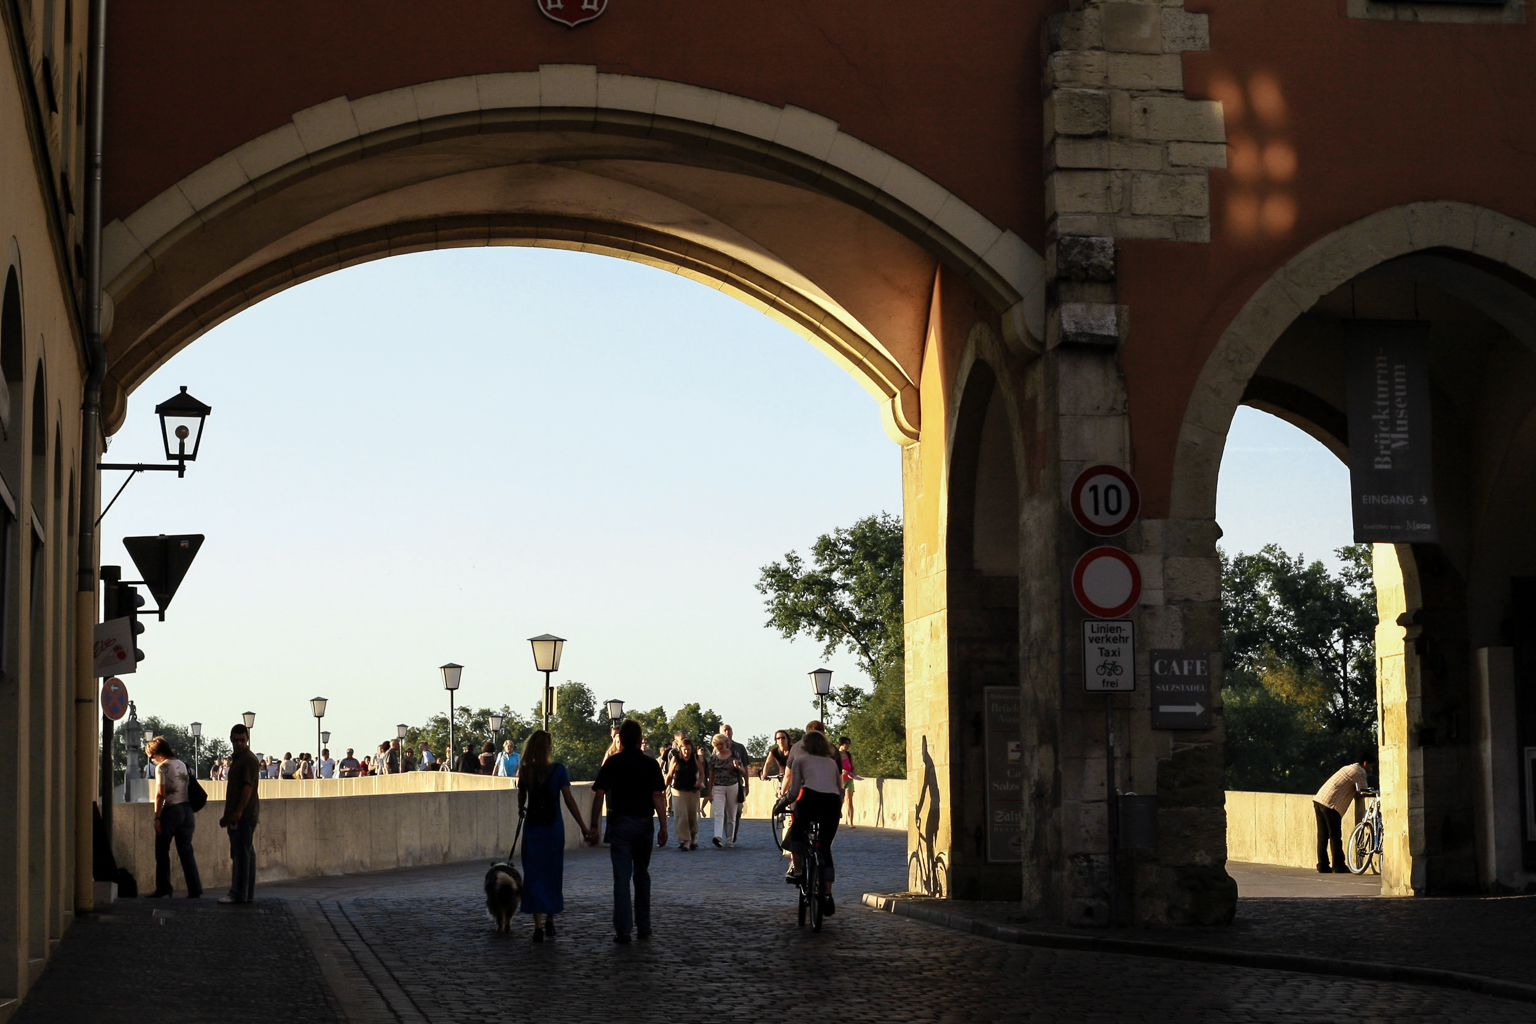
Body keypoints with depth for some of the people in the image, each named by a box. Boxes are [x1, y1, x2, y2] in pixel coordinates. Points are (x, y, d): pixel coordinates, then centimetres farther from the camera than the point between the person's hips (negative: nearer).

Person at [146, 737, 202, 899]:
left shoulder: (162, 767, -6)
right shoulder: (181, 765, 13)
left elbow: (160, 794, -13)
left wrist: (157, 817, -12)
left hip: (170, 811, -6)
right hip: (187, 810, 6)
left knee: (162, 851, 6)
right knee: (186, 851, 7)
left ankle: (163, 888, 6)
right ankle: (195, 889, -1)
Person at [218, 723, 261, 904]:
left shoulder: (249, 759, -10)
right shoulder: (236, 759, 21)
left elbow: (248, 787, -19)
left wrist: (238, 811, -24)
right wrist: (227, 815, 24)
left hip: (245, 815, -10)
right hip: (236, 815, 10)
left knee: (241, 854, -10)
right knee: (246, 853, 10)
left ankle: (238, 894, -12)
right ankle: (247, 894, 13)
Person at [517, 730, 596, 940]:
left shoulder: (525, 772, -4)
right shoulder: (558, 770, -9)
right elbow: (569, 800, -11)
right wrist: (583, 828, -6)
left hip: (532, 827, 0)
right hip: (553, 827, 0)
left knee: (534, 875, 4)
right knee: (552, 873, 15)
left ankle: (538, 925, -6)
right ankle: (550, 922, 21)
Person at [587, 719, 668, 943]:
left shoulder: (612, 763, -1)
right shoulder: (650, 765, 0)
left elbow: (599, 795, -5)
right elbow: (658, 797, -7)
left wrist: (594, 826, -1)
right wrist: (663, 827, -6)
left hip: (619, 823, -1)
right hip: (643, 824, 1)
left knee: (622, 877, -2)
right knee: (642, 875, 15)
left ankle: (623, 930, -8)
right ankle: (643, 927, 18)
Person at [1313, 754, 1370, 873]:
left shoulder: (1348, 768, 27)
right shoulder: (1360, 772, -1)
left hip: (1319, 799, 9)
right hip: (1331, 804, -9)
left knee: (1323, 835, 10)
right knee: (1335, 836, -1)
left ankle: (1322, 866, 11)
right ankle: (1338, 866, 2)